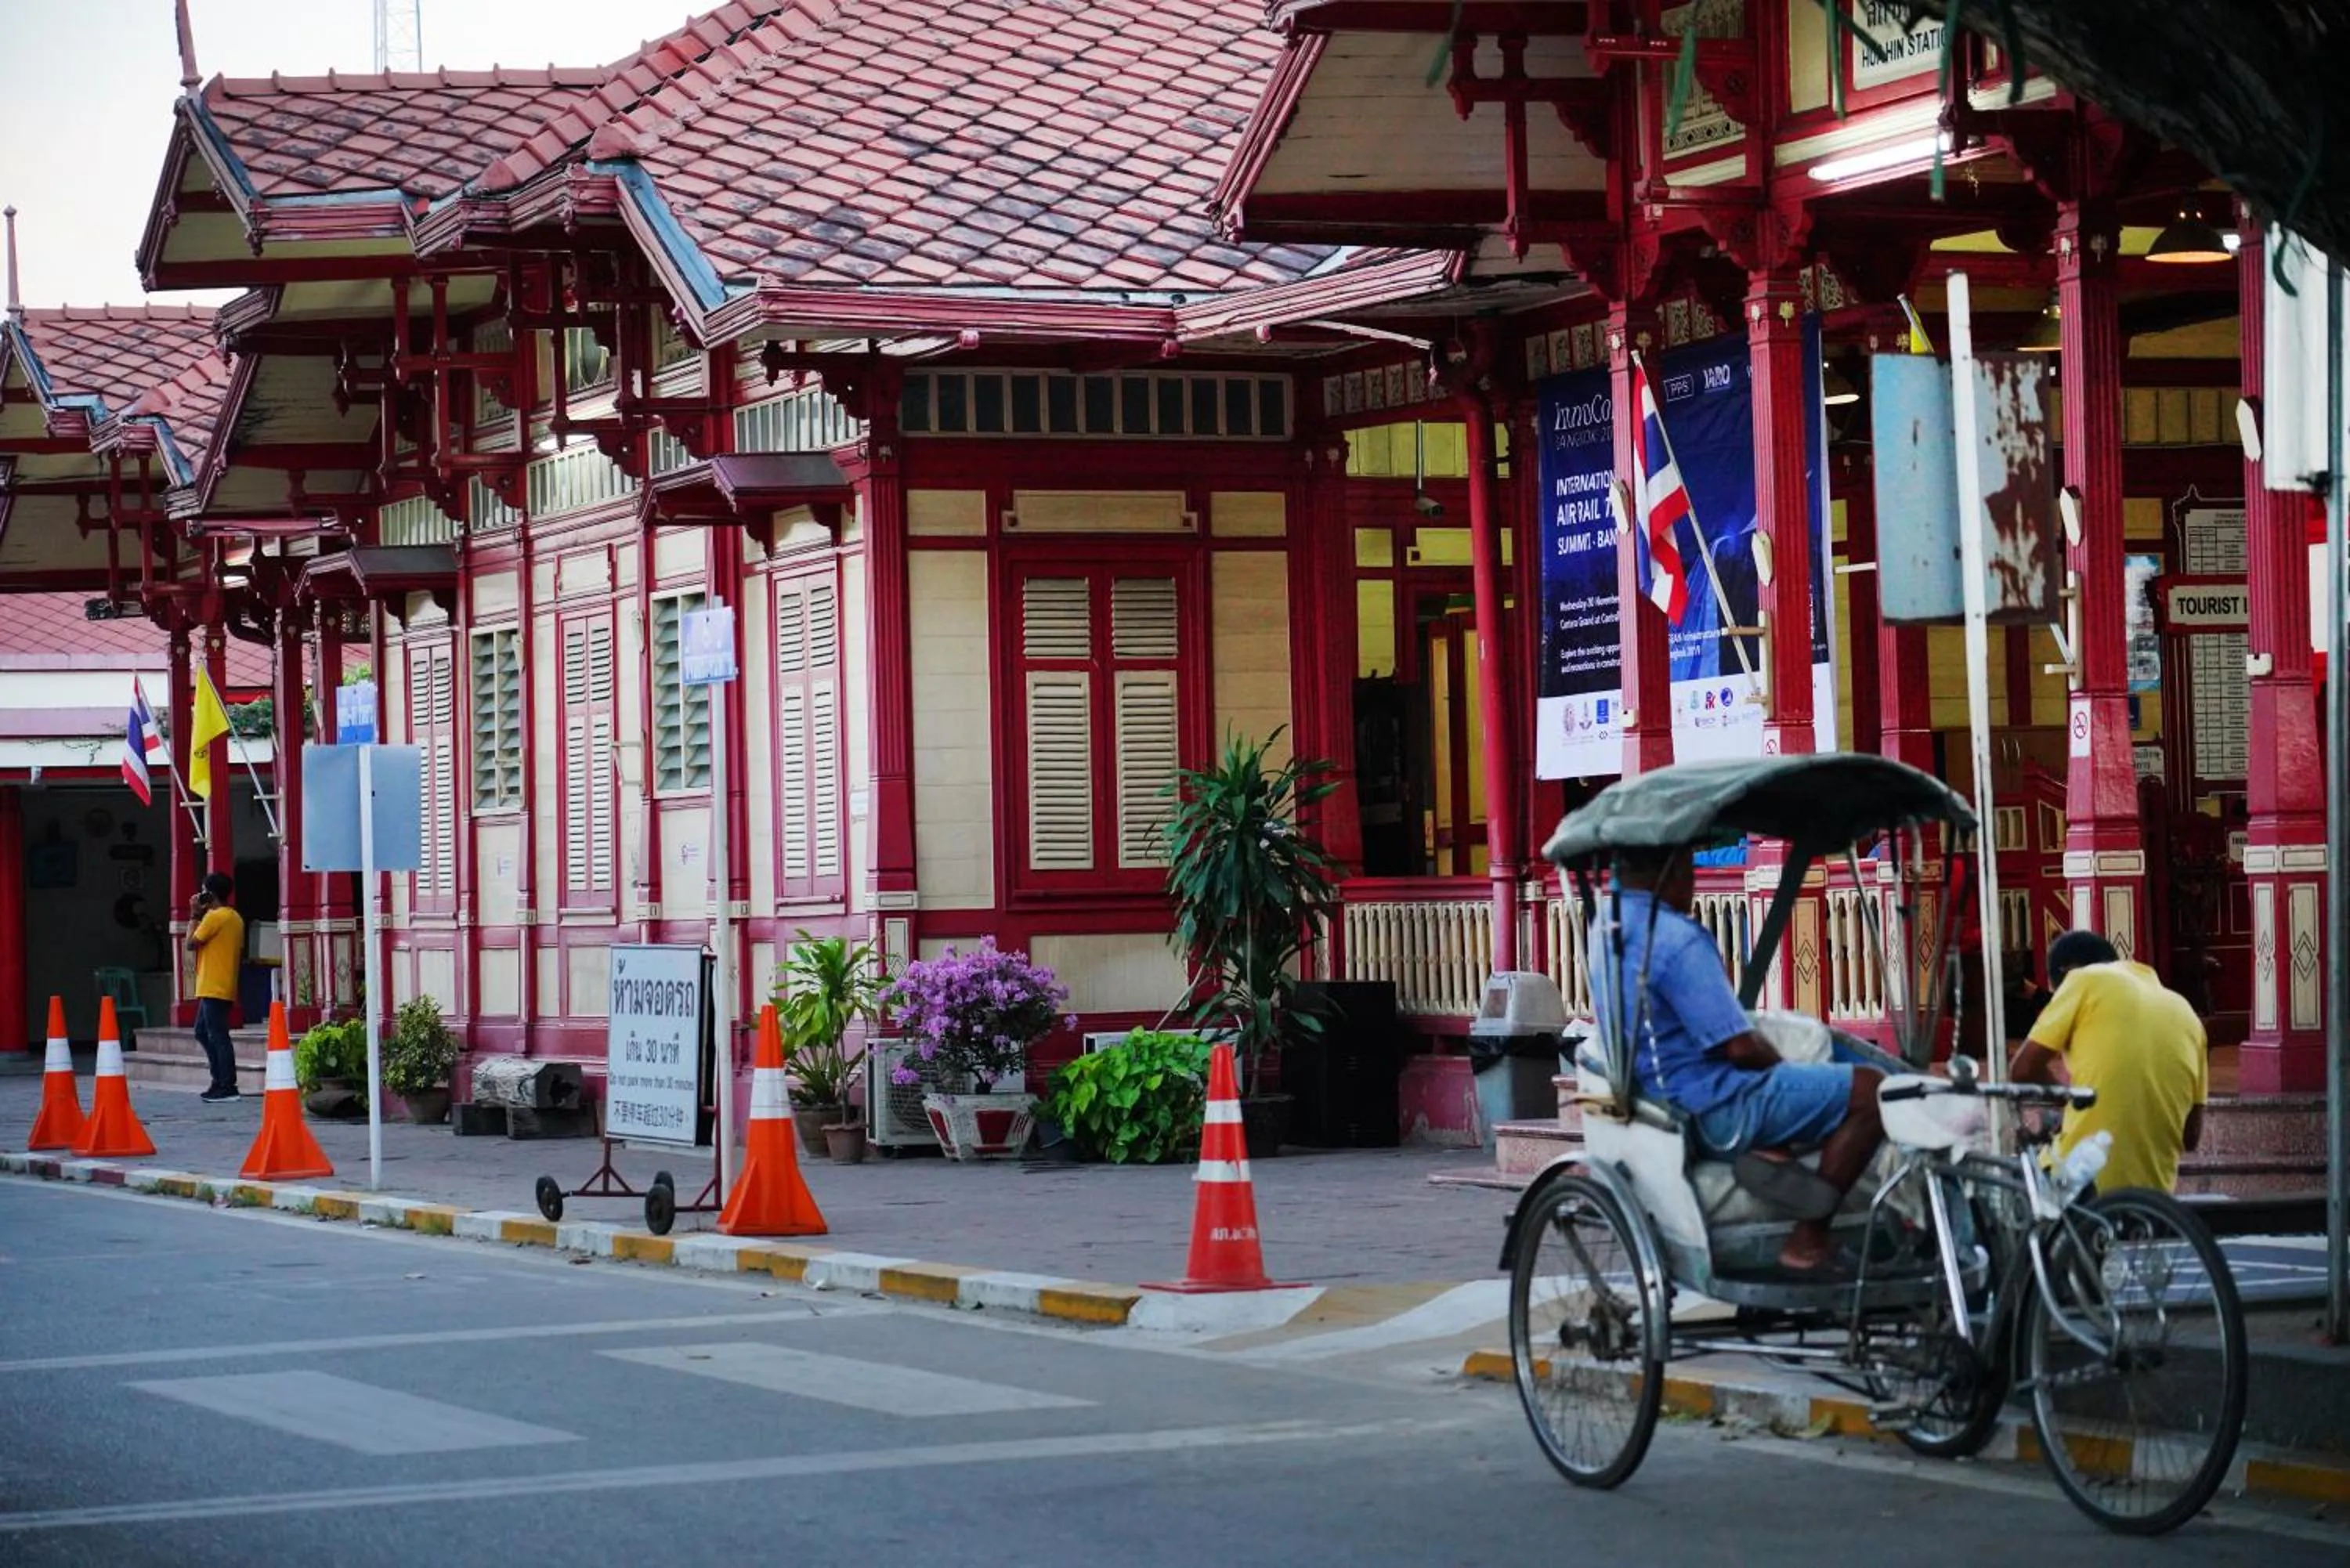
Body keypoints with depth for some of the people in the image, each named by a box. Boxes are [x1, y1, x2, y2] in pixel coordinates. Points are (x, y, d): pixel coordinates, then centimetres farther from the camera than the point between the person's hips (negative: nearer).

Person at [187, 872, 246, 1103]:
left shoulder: (214, 917, -14)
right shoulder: (235, 918, 15)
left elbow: (191, 944, -9)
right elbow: (241, 952, 18)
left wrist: (196, 915, -2)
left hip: (213, 988, -10)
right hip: (225, 987, 10)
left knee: (217, 1036, -9)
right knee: (203, 1033, 17)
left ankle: (227, 1088, -11)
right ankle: (220, 1083, 16)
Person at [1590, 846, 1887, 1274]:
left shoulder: (1605, 933, 8)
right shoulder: (1678, 941, -23)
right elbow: (1738, 1047, -24)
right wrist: (1782, 1064, -2)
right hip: (1715, 1110, -10)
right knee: (1870, 1088, -9)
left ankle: (1769, 1150, 3)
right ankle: (1809, 1240, -7)